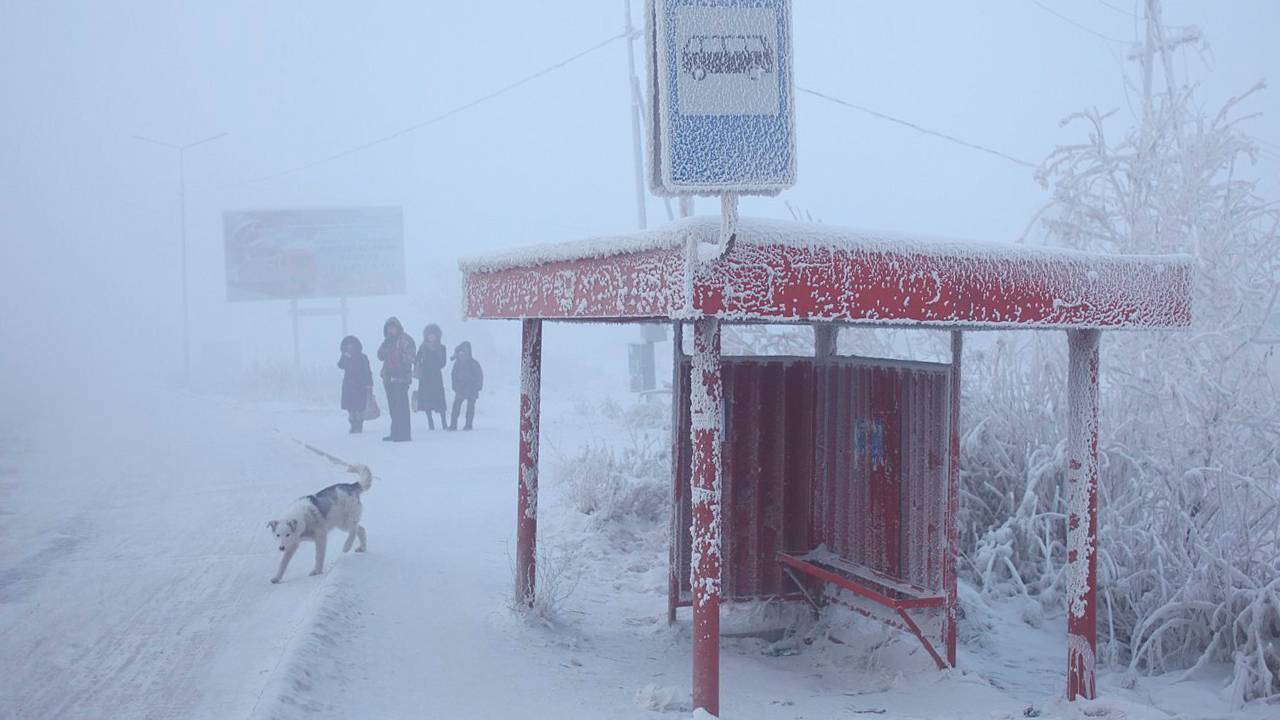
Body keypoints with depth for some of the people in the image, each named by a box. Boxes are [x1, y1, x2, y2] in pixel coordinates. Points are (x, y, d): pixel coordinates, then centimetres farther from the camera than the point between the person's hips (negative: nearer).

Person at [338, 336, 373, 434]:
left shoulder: (362, 357, -1)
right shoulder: (345, 357, 10)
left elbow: (367, 371, -3)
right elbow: (340, 365, -7)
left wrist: (368, 384, -10)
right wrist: (345, 358, -21)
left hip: (360, 385, -4)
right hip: (348, 385, 4)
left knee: (359, 406, -8)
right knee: (350, 407, 4)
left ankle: (359, 426, -2)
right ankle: (353, 426, 12)